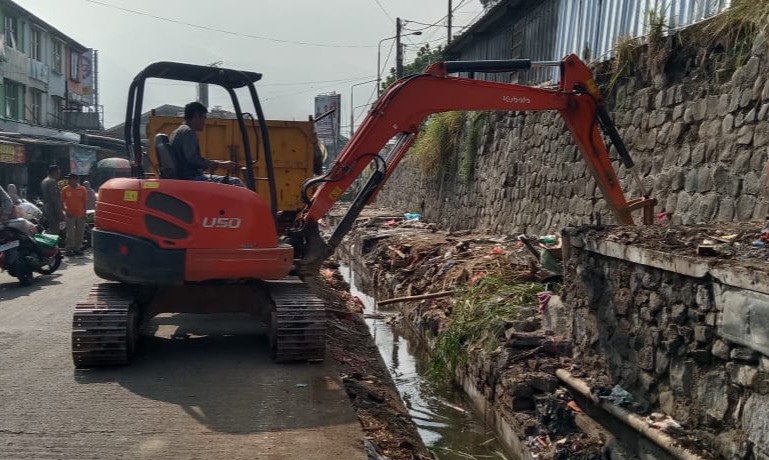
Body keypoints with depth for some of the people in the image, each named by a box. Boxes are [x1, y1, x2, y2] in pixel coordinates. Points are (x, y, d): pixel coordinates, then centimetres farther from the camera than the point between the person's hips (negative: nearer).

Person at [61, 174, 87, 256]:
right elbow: (62, 201, 4)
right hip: (70, 214, -2)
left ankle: (77, 248, 16)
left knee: (80, 233, 7)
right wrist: (65, 210, -8)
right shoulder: (65, 190, 1)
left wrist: (84, 213, 1)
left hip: (81, 215, 2)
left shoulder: (82, 189, 4)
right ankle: (69, 249, -1)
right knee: (70, 233, -5)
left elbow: (85, 201, 7)